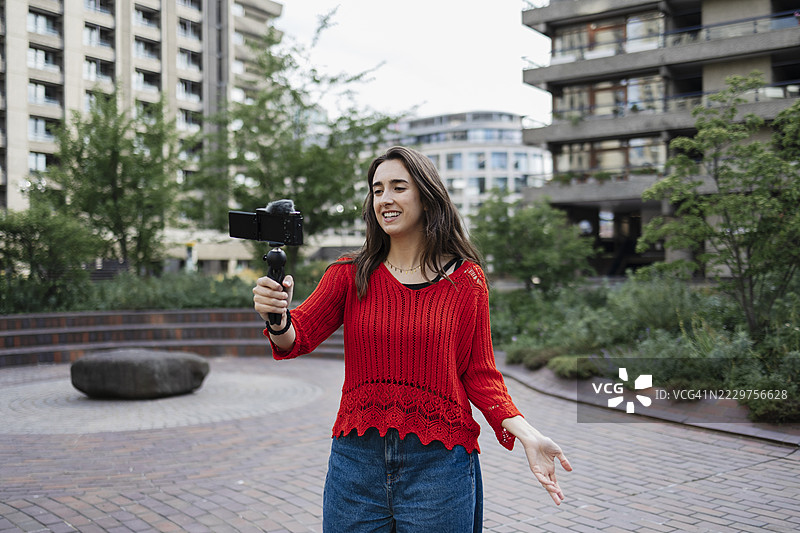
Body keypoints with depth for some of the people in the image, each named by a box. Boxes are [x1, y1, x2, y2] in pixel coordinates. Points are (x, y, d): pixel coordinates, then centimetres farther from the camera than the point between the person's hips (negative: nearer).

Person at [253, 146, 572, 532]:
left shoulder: (466, 279, 0)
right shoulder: (350, 274, 3)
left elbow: (480, 374, 2)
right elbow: (299, 337, -8)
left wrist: (527, 435, -12)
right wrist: (278, 319, -31)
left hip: (438, 462, -1)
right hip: (357, 461, 2)